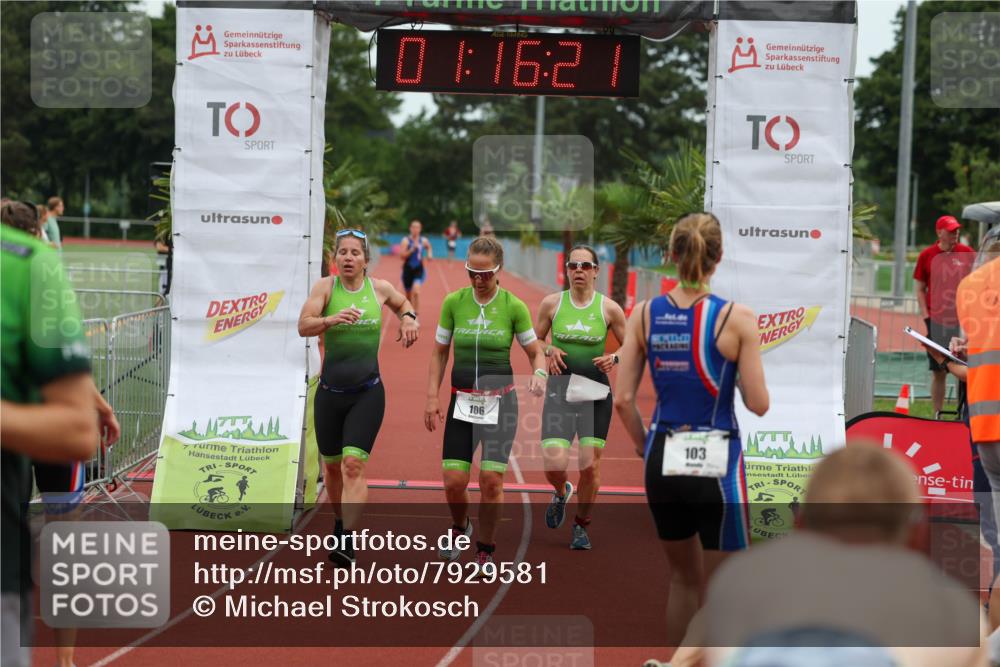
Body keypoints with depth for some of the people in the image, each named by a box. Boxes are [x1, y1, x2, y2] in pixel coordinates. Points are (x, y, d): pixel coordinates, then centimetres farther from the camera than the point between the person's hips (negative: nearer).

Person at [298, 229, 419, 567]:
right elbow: (303, 326, -17)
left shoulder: (379, 288, 1)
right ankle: (339, 521, 41)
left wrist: (408, 318, 3)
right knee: (332, 465, 14)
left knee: (354, 464, -15)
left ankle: (347, 541, -21)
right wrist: (331, 320, -35)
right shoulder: (325, 286, -4)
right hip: (330, 391, 1)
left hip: (368, 393, -1)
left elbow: (402, 303, 25)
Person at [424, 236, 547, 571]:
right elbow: (439, 352, 8)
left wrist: (539, 375, -20)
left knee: (491, 480, -9)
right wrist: (432, 397, 0)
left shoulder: (513, 306, -5)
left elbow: (536, 353, 2)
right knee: (453, 481, -4)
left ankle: (485, 550, 10)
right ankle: (459, 526, 29)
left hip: (500, 401, -1)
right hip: (462, 402, 2)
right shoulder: (453, 302, 0)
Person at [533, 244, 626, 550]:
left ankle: (581, 525, 21)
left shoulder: (609, 308, -1)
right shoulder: (552, 303, 0)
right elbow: (533, 341, 12)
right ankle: (561, 492, 26)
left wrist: (614, 358, -11)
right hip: (560, 389, 0)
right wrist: (549, 351, -8)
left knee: (591, 465, -1)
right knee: (554, 464, -12)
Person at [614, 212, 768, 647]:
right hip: (716, 463, -4)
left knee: (684, 579, 24)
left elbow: (622, 399, -2)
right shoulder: (737, 318, -10)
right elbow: (758, 404, -9)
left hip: (662, 461, 4)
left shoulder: (644, 314, -1)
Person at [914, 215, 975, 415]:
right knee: (938, 372, 4)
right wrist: (926, 318, -3)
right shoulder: (927, 255, 2)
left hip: (963, 321, 1)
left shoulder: (967, 253, 5)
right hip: (937, 321, -1)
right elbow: (919, 289, 6)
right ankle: (937, 415, 10)